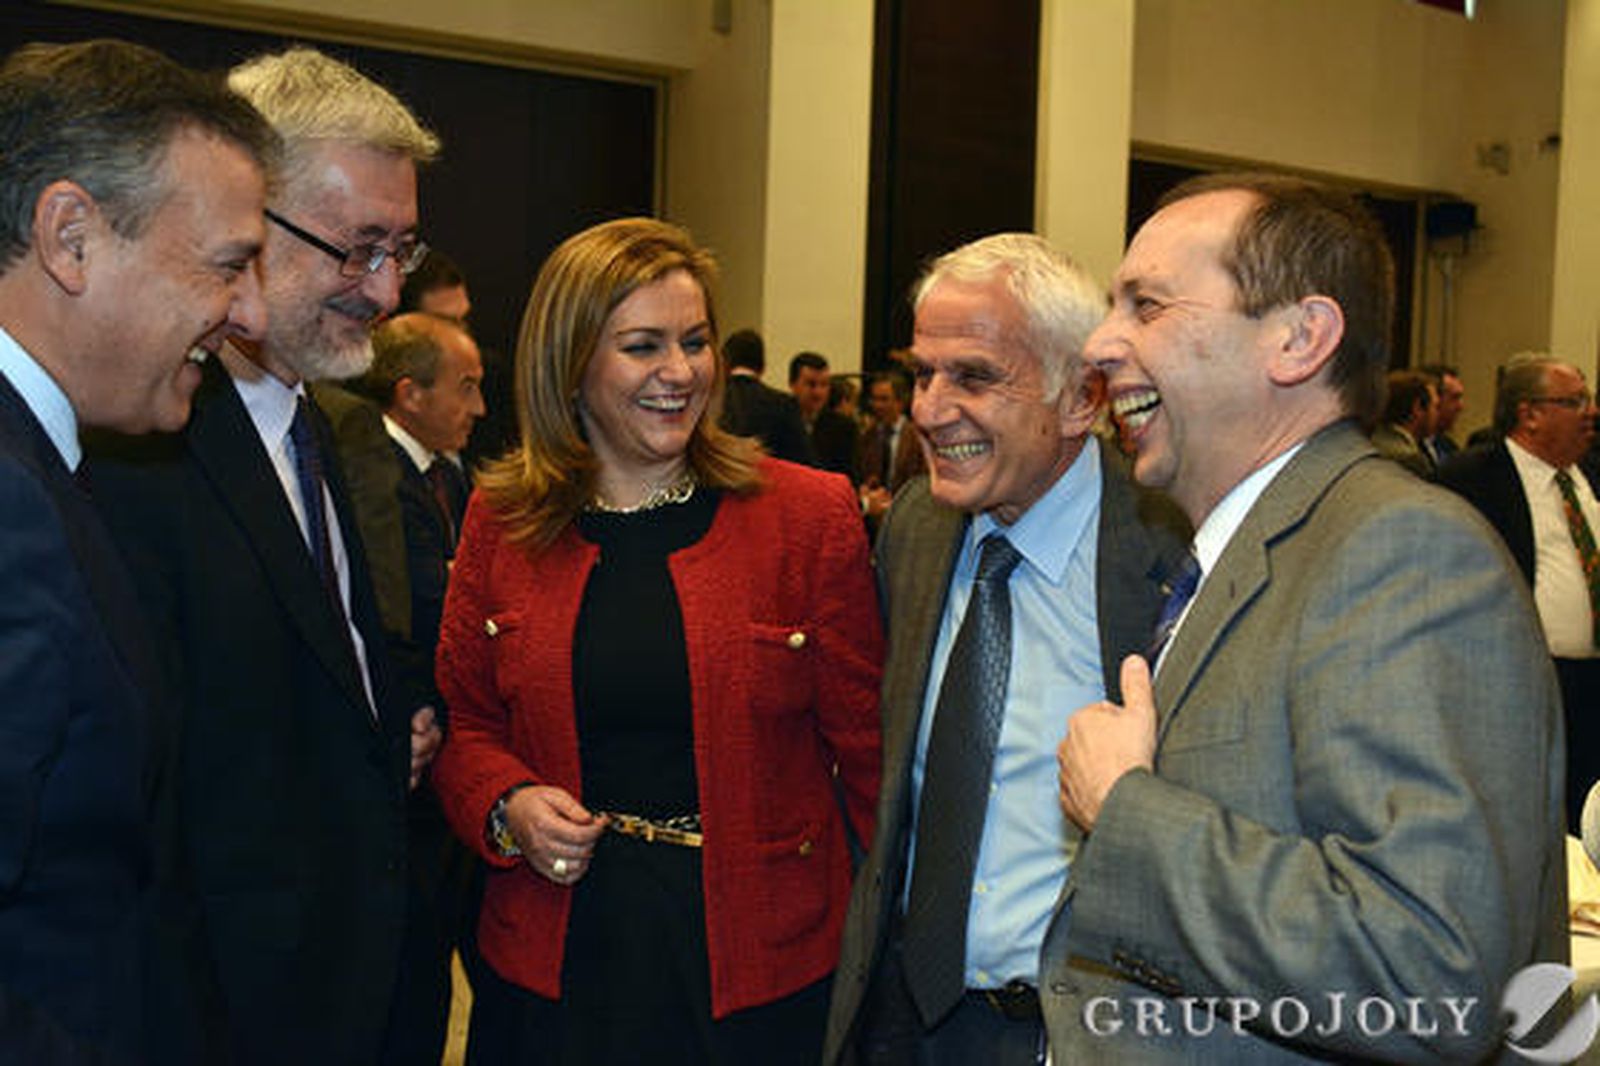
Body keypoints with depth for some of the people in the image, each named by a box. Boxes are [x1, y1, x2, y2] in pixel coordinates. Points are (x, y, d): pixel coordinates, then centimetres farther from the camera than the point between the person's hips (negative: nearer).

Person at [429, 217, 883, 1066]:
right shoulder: (500, 521, 2)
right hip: (557, 954, 2)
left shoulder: (811, 516, -5)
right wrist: (509, 806, -9)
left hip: (762, 960, -1)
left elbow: (868, 747, -3)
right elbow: (463, 724, 11)